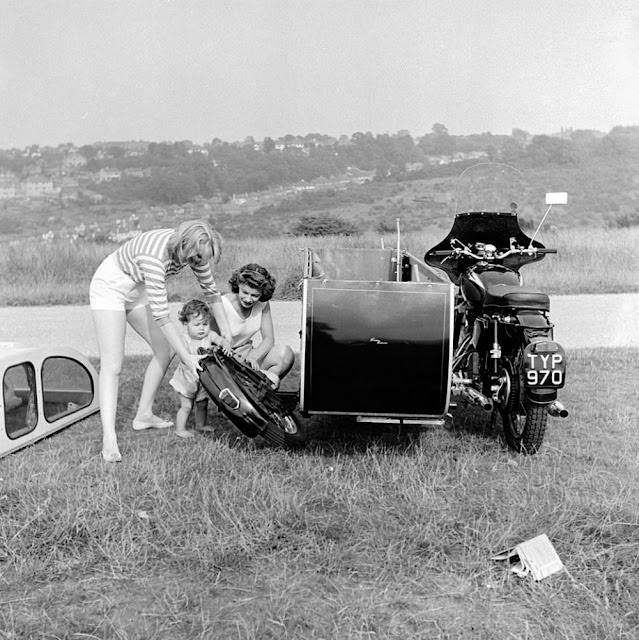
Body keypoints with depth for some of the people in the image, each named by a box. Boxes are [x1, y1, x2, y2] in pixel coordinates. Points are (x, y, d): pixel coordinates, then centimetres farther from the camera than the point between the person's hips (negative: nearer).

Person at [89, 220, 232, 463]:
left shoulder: (192, 250, -15)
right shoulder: (155, 254, -38)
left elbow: (211, 291, -1)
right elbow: (161, 314, -36)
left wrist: (225, 333, -1)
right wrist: (186, 356, -33)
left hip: (138, 291, 8)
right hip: (109, 288, -8)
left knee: (166, 349, 4)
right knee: (112, 365, -15)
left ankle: (143, 415, 17)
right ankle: (109, 439, -15)